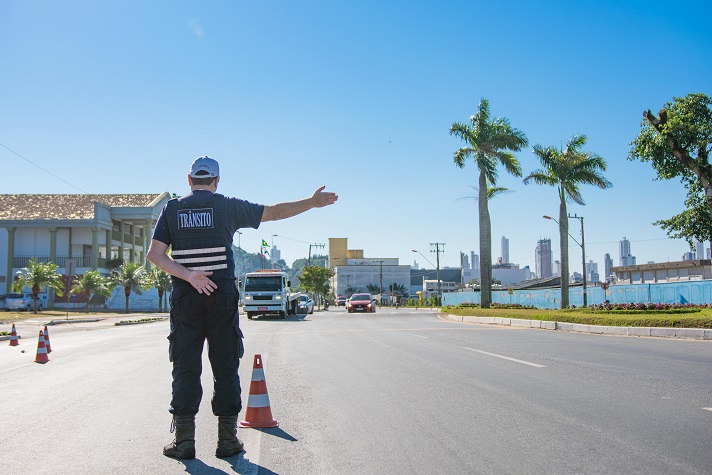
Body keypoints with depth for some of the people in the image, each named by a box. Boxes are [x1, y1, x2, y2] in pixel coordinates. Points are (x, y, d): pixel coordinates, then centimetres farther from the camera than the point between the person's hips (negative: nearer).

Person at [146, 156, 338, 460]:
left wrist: (187, 276, -10)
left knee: (185, 367, 6)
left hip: (184, 298, 1)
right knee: (225, 367, 6)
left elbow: (154, 254, -4)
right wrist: (312, 203, 15)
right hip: (222, 297, -1)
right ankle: (227, 438, 9)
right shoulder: (228, 207, 2)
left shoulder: (171, 209, 6)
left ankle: (184, 439, 4)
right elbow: (274, 212, 7)